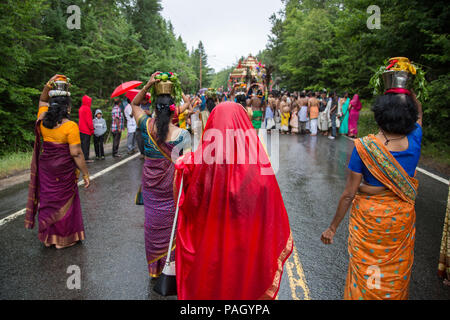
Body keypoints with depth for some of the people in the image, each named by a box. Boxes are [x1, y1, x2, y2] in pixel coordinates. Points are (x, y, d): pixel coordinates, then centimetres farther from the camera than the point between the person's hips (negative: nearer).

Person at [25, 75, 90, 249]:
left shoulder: (43, 119, 0)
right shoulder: (70, 126, -18)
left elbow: (42, 101, 22)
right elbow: (76, 153, -18)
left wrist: (49, 85, 9)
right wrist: (85, 174, -10)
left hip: (45, 166, 6)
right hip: (64, 170, -6)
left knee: (47, 199, 16)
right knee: (64, 202, 8)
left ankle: (47, 236, 31)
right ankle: (64, 238, 21)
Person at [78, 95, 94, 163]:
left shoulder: (81, 108, 15)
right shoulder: (87, 109, -13)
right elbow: (89, 120, -17)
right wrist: (92, 129, -13)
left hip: (81, 129, 9)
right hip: (86, 130, -9)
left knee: (82, 143, 11)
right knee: (86, 144, -7)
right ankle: (86, 158, -5)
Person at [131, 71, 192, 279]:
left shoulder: (147, 126, -8)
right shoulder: (182, 134, -17)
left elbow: (134, 104, 9)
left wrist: (147, 85, 0)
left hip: (150, 183, 3)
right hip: (172, 184, -3)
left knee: (153, 222, 17)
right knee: (171, 223, 14)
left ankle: (154, 267, 34)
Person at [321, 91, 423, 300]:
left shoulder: (364, 147, -21)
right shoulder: (414, 141, -13)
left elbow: (349, 194, -17)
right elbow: (419, 112, 13)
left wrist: (333, 227, -7)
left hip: (368, 218, -3)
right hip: (402, 218, 4)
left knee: (365, 271, 17)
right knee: (396, 274, 24)